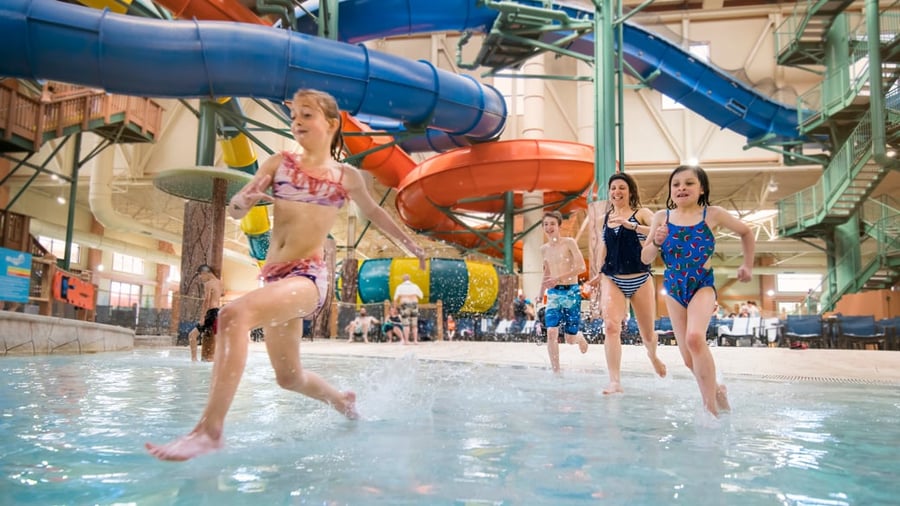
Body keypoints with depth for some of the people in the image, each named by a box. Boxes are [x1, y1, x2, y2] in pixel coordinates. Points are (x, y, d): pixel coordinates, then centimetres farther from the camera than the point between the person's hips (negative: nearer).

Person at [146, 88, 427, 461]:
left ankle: (210, 429, -30)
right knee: (289, 377, 17)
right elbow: (234, 210, 7)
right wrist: (245, 200, -17)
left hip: (308, 277, -5)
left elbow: (373, 212, 25)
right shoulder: (280, 163, 10)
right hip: (274, 276, 5)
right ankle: (343, 402, 46)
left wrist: (409, 243, 32)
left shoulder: (347, 176, 6)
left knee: (234, 314, -32)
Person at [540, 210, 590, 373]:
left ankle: (579, 336, 40)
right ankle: (556, 372, -5)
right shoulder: (544, 249, 9)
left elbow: (581, 267, -14)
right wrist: (541, 293, 22)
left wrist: (558, 278, -22)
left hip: (571, 292, -4)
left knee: (570, 339, 3)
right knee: (551, 333, -13)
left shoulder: (569, 242, -7)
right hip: (553, 293, 4)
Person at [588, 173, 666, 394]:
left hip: (640, 280, -1)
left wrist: (632, 226, -27)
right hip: (612, 280, 2)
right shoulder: (605, 217, 9)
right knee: (611, 326, -20)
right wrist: (599, 273, 17)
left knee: (647, 333, 12)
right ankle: (615, 382, -20)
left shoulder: (641, 213, -2)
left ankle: (653, 356, 47)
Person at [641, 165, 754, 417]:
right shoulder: (661, 217, -1)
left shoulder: (712, 214, -4)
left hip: (703, 285, -3)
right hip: (673, 288, 3)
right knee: (689, 358, 6)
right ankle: (716, 390, 35)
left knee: (695, 337, -28)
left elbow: (746, 232, 14)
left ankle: (711, 405, -14)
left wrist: (748, 266, 15)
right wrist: (656, 243, -18)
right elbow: (645, 259, 1)